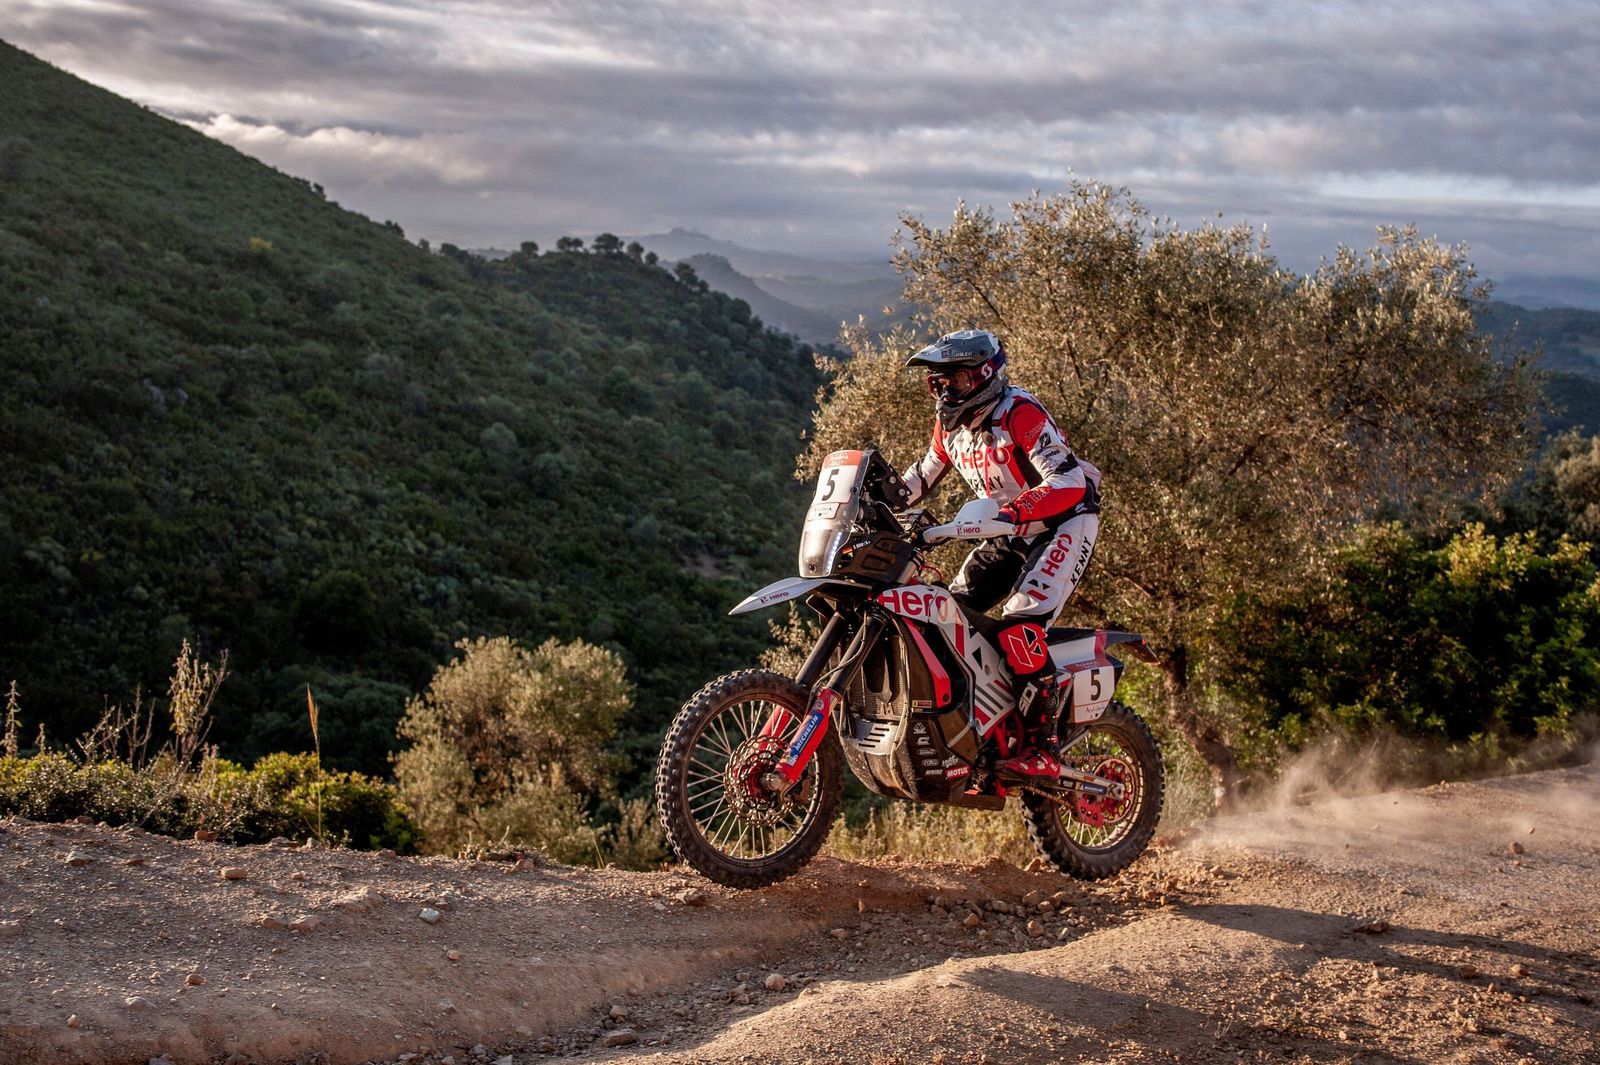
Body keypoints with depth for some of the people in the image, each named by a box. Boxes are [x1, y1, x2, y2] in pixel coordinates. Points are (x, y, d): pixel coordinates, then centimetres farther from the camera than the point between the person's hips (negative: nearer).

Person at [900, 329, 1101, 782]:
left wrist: (1016, 511, -44)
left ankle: (1040, 748, -26)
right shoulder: (952, 424, 6)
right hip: (1011, 534, 9)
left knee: (1020, 624, -27)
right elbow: (924, 473, 22)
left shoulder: (1020, 413, -21)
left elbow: (1069, 481, -30)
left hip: (1064, 522, -9)